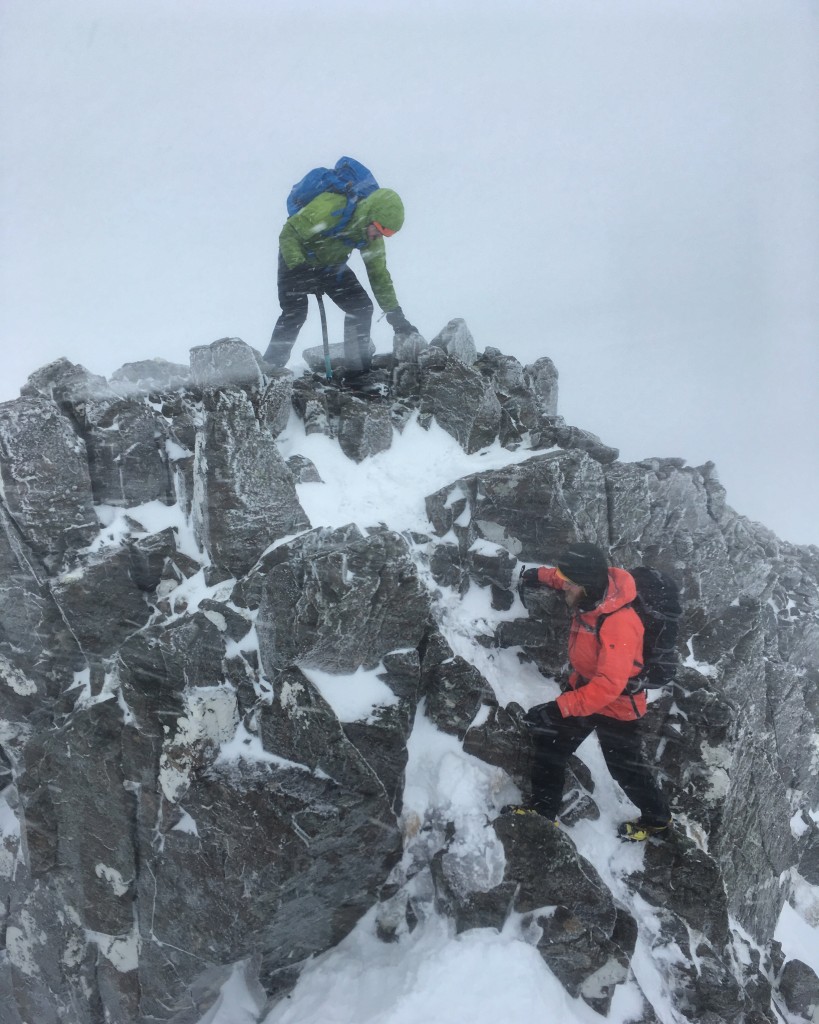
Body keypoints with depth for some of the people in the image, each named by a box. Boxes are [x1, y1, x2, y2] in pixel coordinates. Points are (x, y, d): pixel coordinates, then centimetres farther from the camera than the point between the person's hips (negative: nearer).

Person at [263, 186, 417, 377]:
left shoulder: (371, 232, -15)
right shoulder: (330, 208, -35)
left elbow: (379, 274, -5)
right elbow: (289, 233, -28)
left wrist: (396, 315, -8)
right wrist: (298, 268, -39)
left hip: (332, 266, 6)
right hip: (296, 259, -5)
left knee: (362, 307, -7)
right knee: (294, 314, -20)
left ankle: (358, 369, 4)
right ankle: (270, 367, -6)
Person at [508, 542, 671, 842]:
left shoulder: (618, 625, -40)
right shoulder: (590, 594, -16)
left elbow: (608, 686, -42)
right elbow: (569, 578, 12)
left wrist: (559, 708, -44)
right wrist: (543, 575, 20)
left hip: (618, 704, -7)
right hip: (584, 684, 7)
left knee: (625, 768, 15)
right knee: (549, 740, 8)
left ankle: (657, 818, 43)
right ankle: (543, 809, 26)